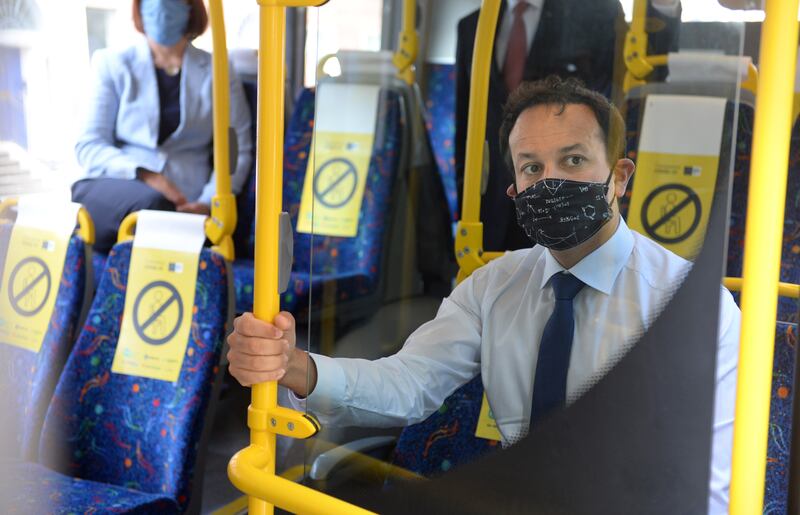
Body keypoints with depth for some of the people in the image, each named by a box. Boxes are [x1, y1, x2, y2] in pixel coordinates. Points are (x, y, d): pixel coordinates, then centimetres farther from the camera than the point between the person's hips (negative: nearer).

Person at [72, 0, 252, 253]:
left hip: (182, 202, 0)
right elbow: (88, 147, 4)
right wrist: (143, 175, -16)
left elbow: (237, 151, 7)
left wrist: (209, 203, -12)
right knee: (150, 201, -35)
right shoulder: (114, 64, 12)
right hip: (111, 190, 0)